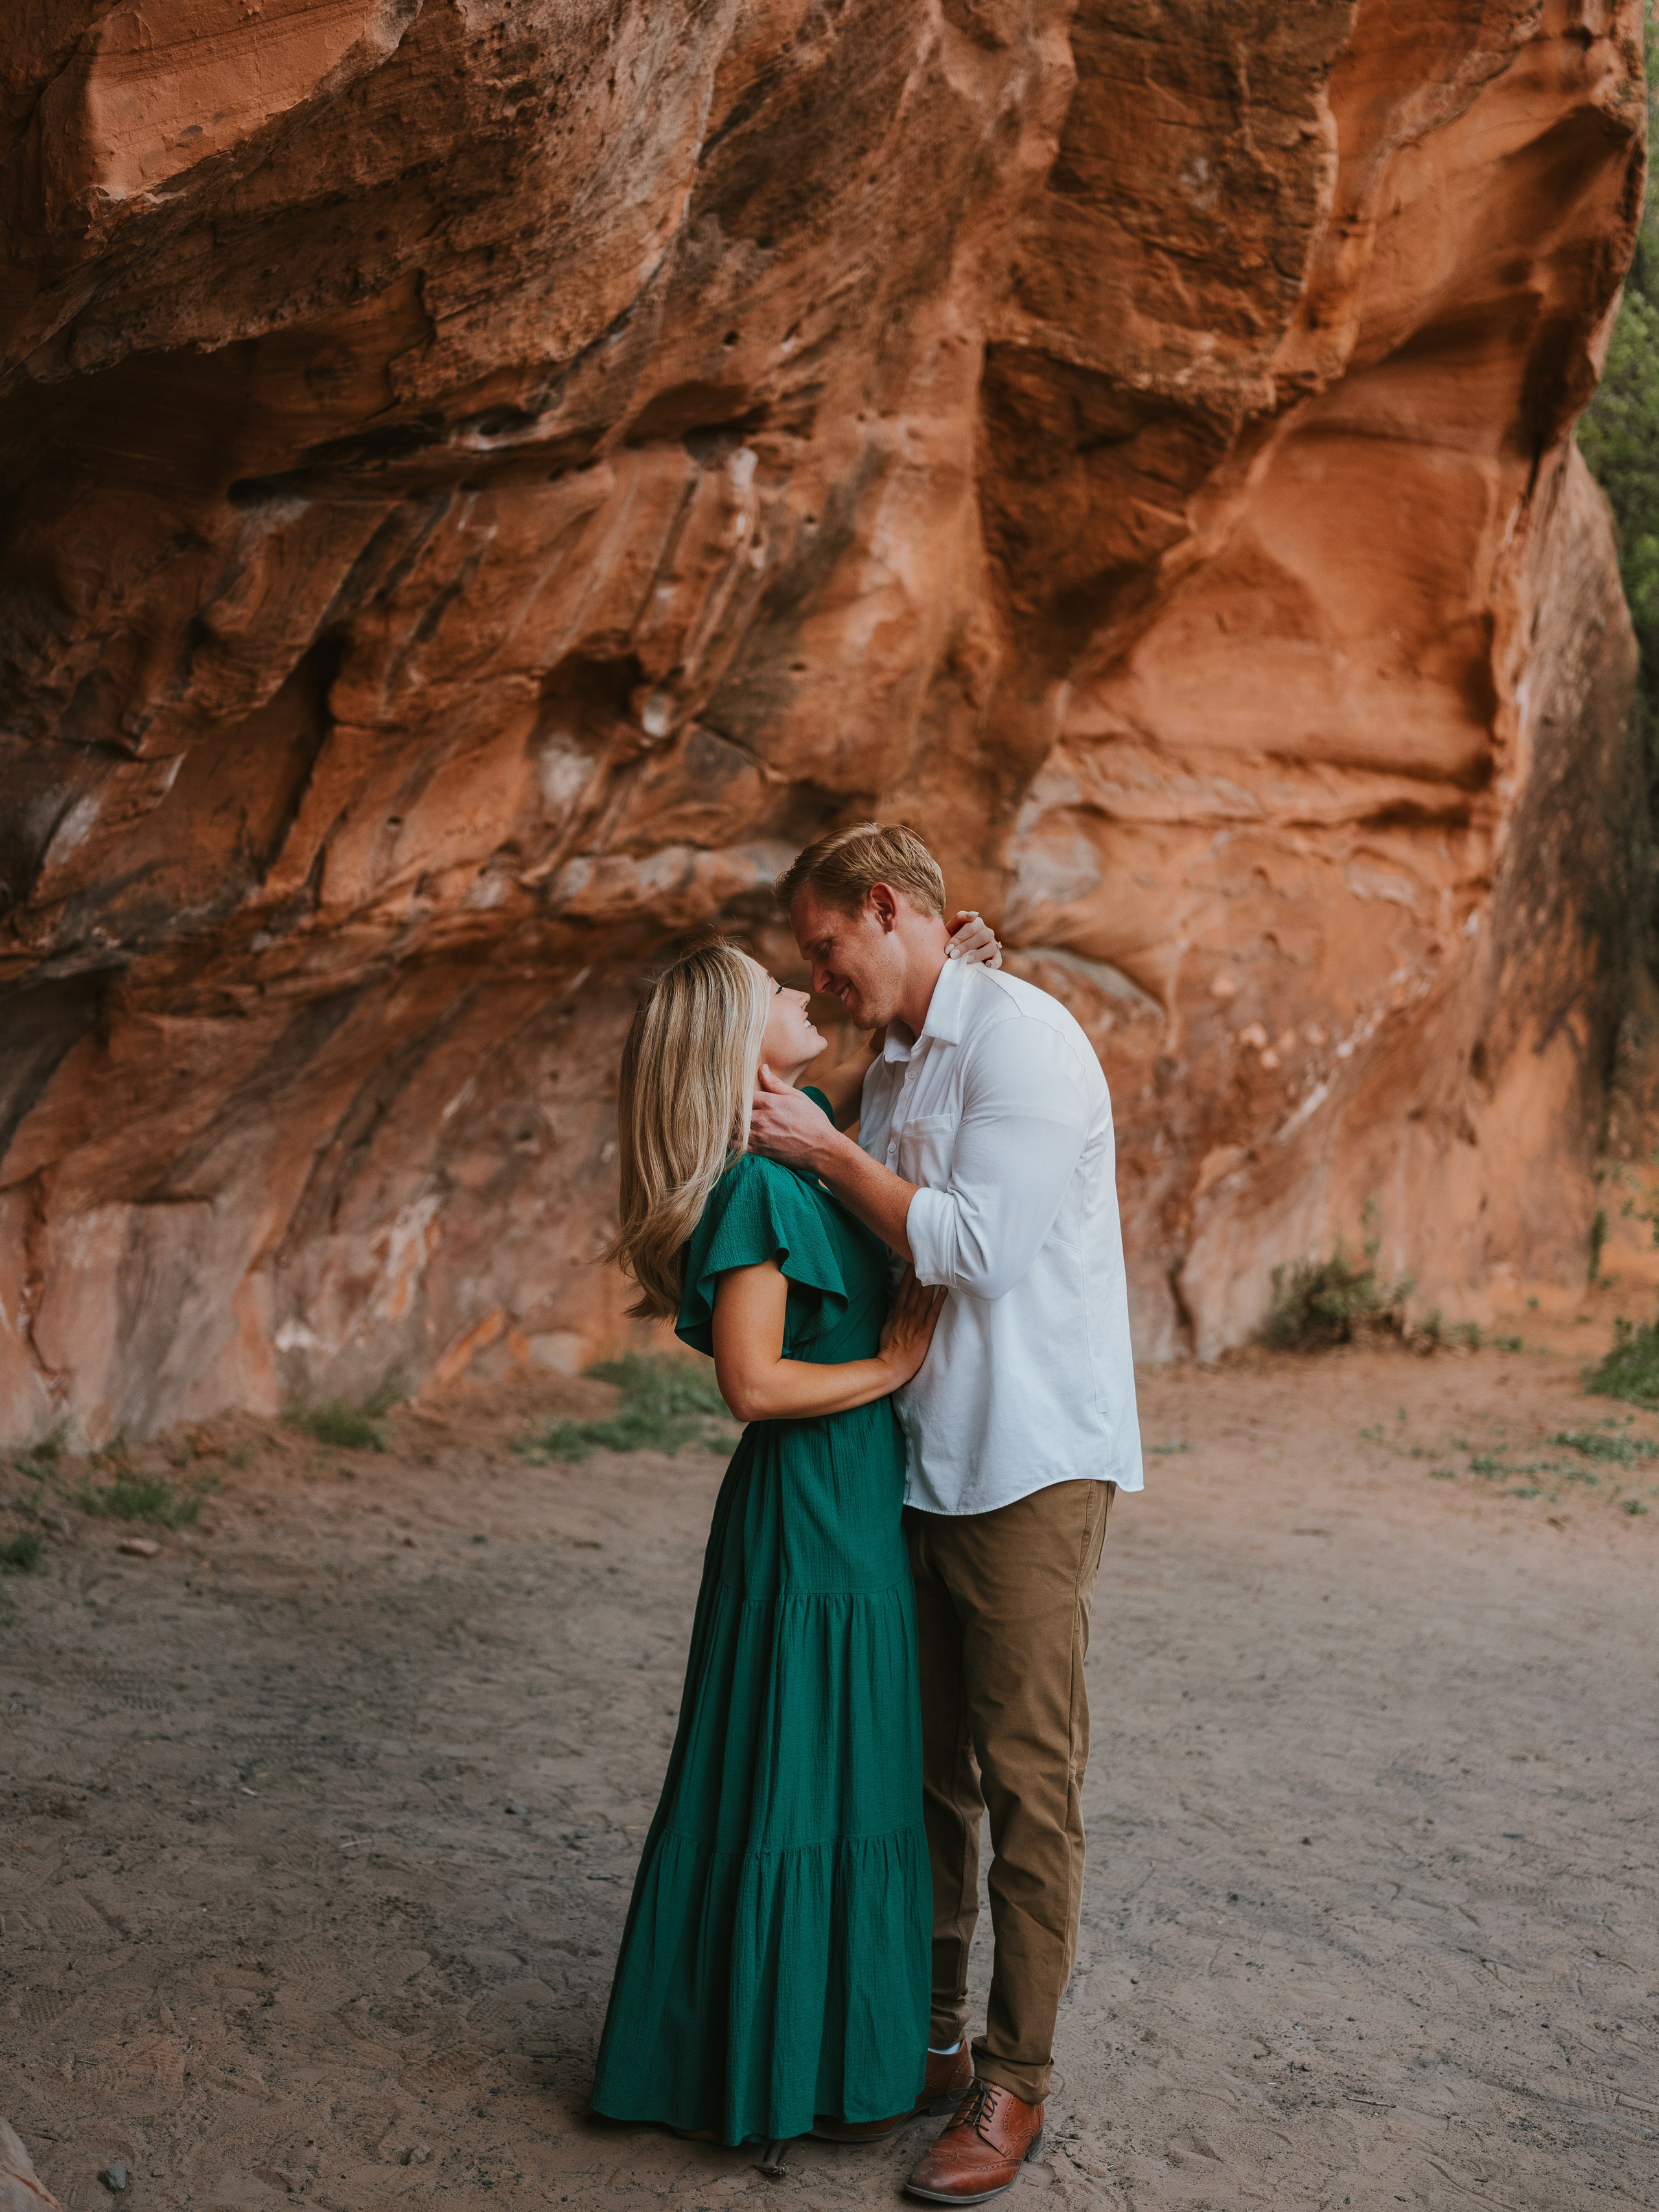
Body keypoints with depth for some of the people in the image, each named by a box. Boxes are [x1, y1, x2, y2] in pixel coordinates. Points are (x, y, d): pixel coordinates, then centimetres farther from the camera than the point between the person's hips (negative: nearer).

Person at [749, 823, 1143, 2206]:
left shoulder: (1023, 1039, -13)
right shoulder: (894, 1065, 15)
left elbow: (979, 1249, -21)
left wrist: (824, 1153, -14)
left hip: (1033, 1465, -9)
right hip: (925, 1458, 9)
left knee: (1028, 1776, -2)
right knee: (929, 1764, 15)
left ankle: (1015, 2086, 8)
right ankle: (933, 2026, 28)